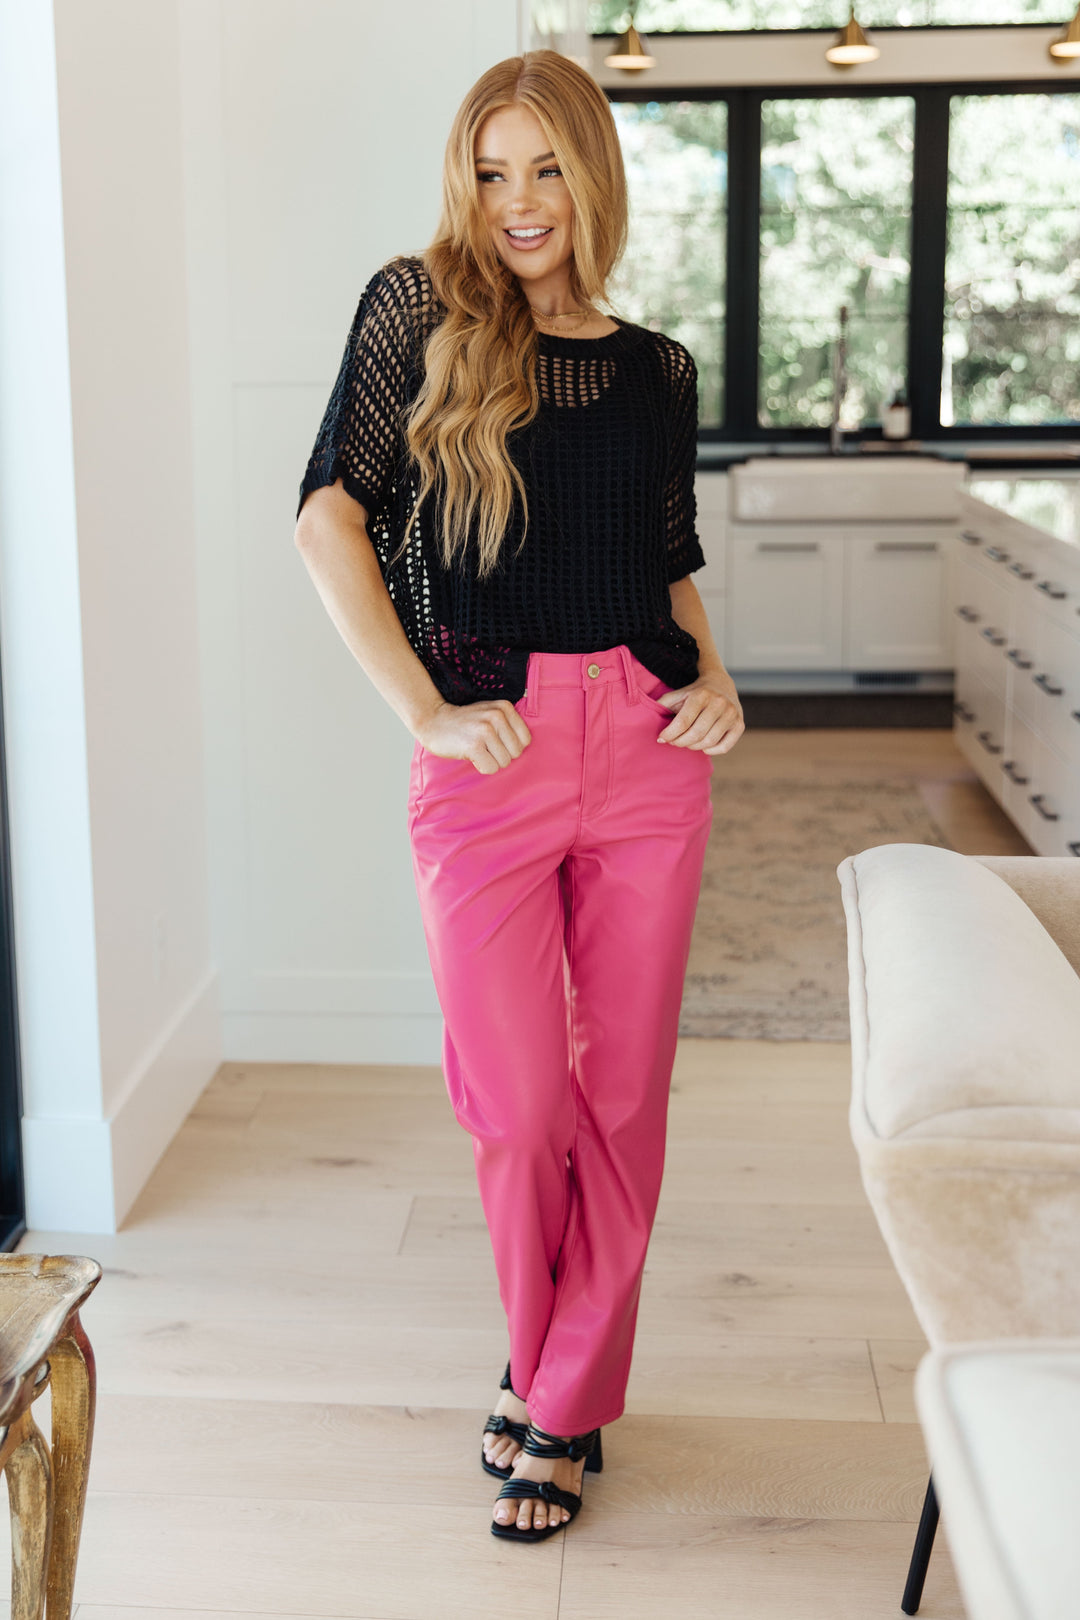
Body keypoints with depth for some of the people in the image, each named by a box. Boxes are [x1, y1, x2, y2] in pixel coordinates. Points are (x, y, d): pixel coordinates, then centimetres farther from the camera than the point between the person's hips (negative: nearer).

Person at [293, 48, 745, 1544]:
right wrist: (423, 710, -13)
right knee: (516, 1105, 3)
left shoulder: (657, 368, 11)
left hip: (647, 750, 3)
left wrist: (715, 678, 2)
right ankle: (546, 1361, 32)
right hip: (490, 750, -3)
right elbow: (330, 518, -8)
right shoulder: (419, 310, 0)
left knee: (623, 1090, 7)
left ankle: (566, 1407, 24)